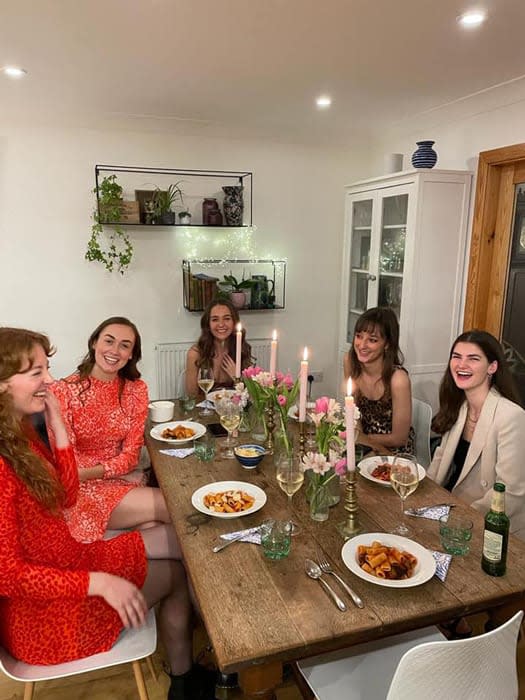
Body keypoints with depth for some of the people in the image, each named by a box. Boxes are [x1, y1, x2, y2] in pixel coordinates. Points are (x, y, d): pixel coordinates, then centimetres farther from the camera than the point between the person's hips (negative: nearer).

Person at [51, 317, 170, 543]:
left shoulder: (136, 390, 1)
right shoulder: (63, 391, -11)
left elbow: (131, 454, -3)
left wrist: (87, 472, -19)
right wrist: (117, 472, -21)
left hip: (123, 480, 4)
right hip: (80, 490, -4)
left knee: (151, 526, -28)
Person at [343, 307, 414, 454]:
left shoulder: (398, 379, -27)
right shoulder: (350, 361, -12)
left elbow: (399, 439, -18)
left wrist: (362, 438, -10)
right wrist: (357, 434, -14)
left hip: (394, 452, -5)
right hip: (364, 447, 5)